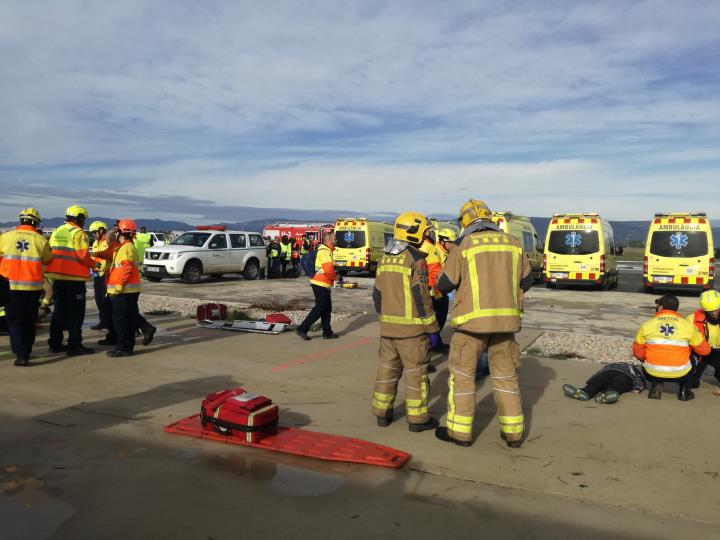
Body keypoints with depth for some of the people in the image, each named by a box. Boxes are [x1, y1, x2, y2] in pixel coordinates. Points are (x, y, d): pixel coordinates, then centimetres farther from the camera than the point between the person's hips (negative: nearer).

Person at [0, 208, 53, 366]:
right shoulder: (40, 240, -5)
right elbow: (48, 260, 7)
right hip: (32, 286, 1)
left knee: (15, 320, 4)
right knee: (29, 320, 15)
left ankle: (21, 354, -6)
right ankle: (26, 351, 25)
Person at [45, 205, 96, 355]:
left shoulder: (57, 231, 13)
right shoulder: (78, 233, -11)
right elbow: (83, 256, -18)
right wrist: (93, 264, -2)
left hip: (57, 277, 7)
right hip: (74, 278, -7)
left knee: (59, 310, 15)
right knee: (76, 313, 0)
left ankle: (55, 343, 20)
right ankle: (75, 345, 1)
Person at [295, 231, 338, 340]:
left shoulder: (323, 250, 17)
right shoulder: (325, 251, -16)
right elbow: (328, 270, -24)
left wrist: (333, 275, 8)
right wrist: (335, 277, -7)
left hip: (321, 284, 10)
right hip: (321, 284, -10)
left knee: (327, 309, 14)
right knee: (319, 309, -6)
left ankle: (327, 332, 20)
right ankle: (302, 329, -3)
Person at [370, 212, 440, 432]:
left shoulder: (385, 259, 10)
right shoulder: (416, 259, -13)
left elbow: (377, 294, 14)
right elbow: (420, 296, -16)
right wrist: (432, 326, -8)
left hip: (388, 326, 7)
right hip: (411, 327, -7)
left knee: (387, 369, 14)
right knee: (415, 372, 2)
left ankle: (382, 413, 21)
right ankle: (417, 418, 9)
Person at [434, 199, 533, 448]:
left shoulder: (463, 245, -6)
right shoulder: (513, 243, 7)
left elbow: (444, 285, -2)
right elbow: (525, 282, 13)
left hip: (472, 320, -4)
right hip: (505, 320, 4)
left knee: (462, 374, 8)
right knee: (505, 375, 15)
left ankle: (460, 431, 13)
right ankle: (513, 432, 19)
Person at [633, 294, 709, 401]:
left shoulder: (646, 325, -2)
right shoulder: (688, 325, -1)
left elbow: (638, 353, 5)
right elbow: (705, 350, 9)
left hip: (653, 373, 0)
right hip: (680, 374, 0)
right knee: (692, 359, 31)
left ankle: (656, 385, 9)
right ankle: (684, 390, 19)